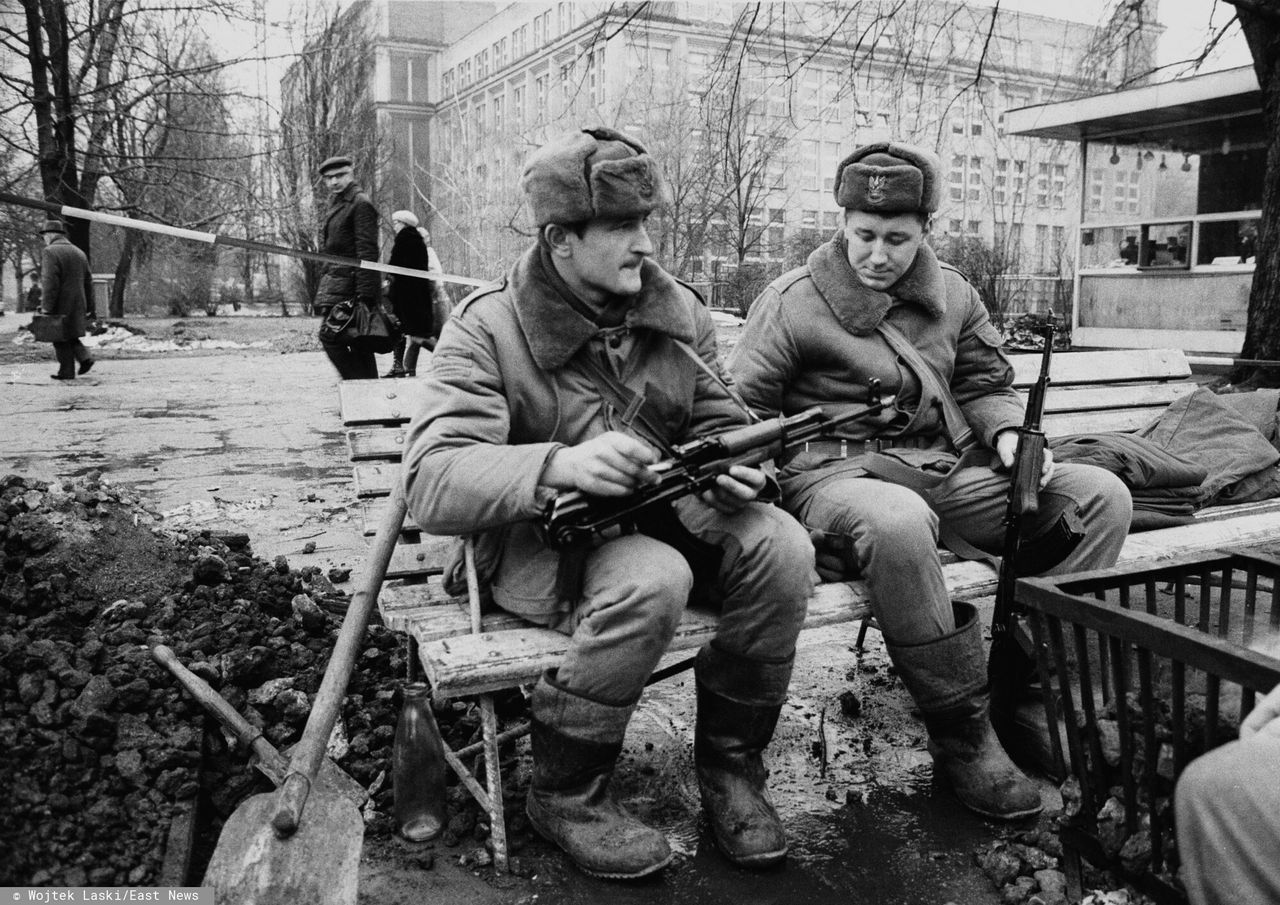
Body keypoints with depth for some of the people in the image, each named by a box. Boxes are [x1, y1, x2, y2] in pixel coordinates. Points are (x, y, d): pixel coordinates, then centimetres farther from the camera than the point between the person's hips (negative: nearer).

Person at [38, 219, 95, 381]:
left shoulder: (50, 252, -11)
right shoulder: (79, 253, 13)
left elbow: (50, 283, -19)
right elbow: (88, 282, 16)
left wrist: (46, 307, -17)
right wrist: (86, 306, 20)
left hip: (60, 306, -7)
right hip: (77, 305, 7)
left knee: (61, 339, 3)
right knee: (70, 335, 19)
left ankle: (67, 372, 7)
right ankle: (84, 357, 1)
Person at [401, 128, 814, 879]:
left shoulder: (679, 311, 5)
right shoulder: (486, 331, -11)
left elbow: (718, 423, 11)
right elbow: (431, 482, -22)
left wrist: (731, 470, -15)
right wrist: (557, 466, -41)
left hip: (664, 510, 5)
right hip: (541, 537, -5)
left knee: (781, 547, -22)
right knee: (652, 582, -35)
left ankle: (731, 762, -1)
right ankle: (567, 792, -10)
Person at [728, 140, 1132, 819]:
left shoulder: (952, 295, 16)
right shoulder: (792, 301, 0)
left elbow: (986, 383, 24)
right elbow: (739, 412, 1)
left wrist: (1008, 433, 3)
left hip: (946, 474, 6)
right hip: (835, 475, -6)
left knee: (1101, 494, -10)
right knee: (897, 523, -43)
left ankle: (1024, 690, -7)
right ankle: (963, 736, -24)